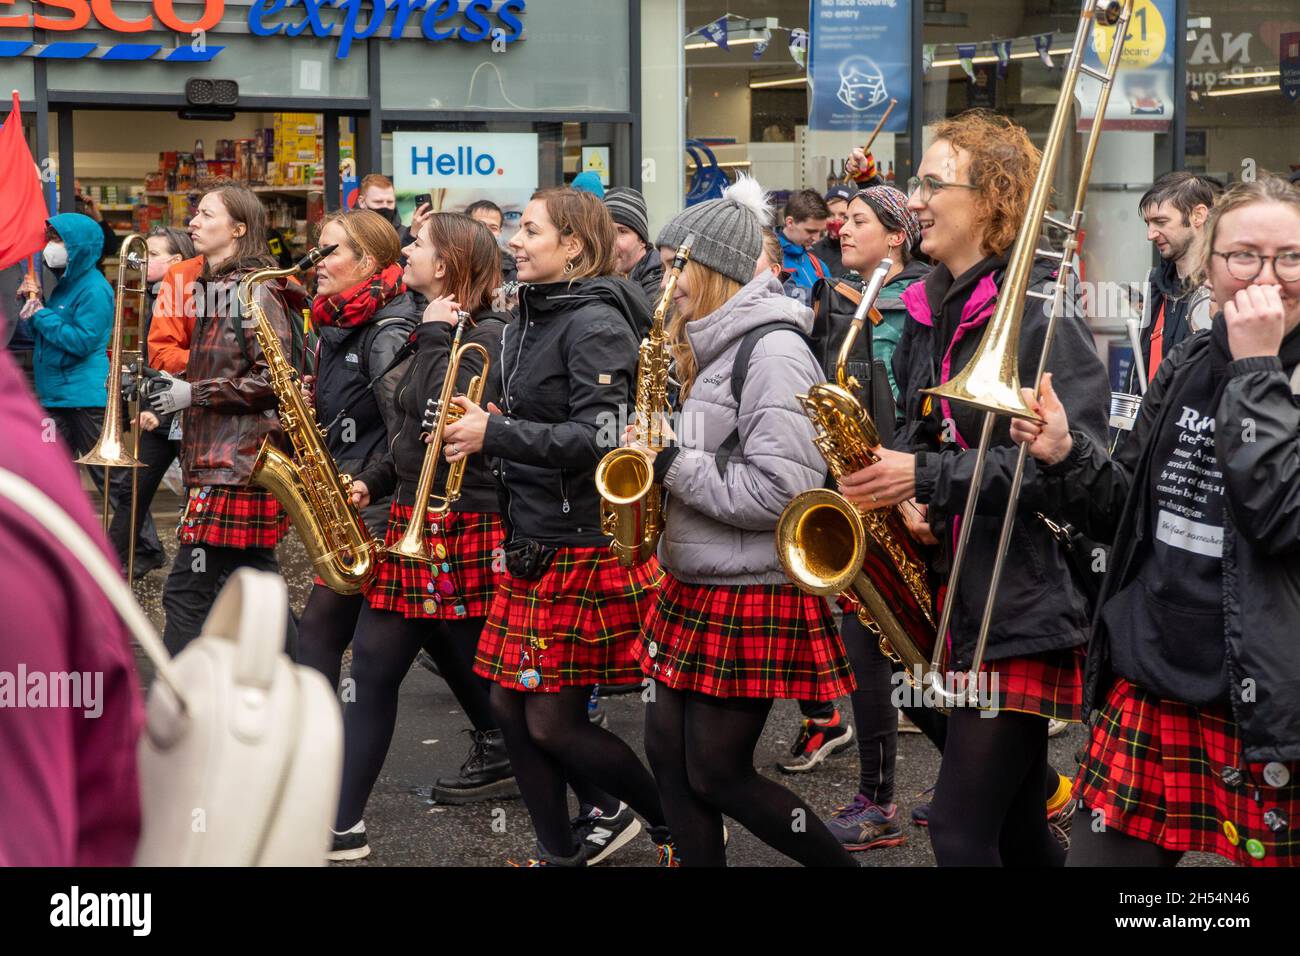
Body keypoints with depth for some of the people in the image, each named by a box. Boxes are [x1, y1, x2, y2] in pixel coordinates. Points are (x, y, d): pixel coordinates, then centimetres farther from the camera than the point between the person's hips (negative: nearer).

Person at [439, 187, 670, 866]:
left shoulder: (596, 322, -14)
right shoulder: (528, 321, 13)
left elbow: (600, 434, -24)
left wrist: (495, 435, -21)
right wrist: (482, 426, 5)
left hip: (583, 544, -9)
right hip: (532, 541, 9)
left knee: (552, 722, -4)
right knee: (508, 703, 11)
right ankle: (560, 850, 25)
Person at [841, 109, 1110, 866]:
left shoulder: (1040, 311, -13)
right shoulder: (931, 311, 12)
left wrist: (927, 479, -22)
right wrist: (898, 488, 0)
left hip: (1026, 604, -8)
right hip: (957, 597, 8)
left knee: (963, 828, -8)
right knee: (1015, 825, 16)